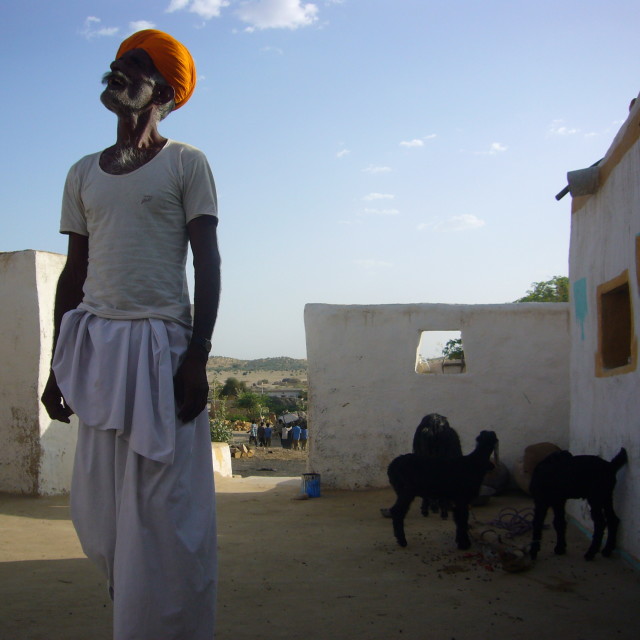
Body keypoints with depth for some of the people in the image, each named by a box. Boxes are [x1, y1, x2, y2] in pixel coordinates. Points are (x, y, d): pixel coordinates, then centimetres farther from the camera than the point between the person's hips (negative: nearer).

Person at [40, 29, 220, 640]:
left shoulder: (185, 163, 4)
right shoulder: (83, 173, 18)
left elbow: (208, 262, -3)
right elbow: (74, 273, 17)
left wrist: (197, 357, -14)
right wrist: (58, 366, 12)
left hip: (161, 342, -5)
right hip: (95, 344, 5)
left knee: (162, 510, -6)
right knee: (97, 511, 6)